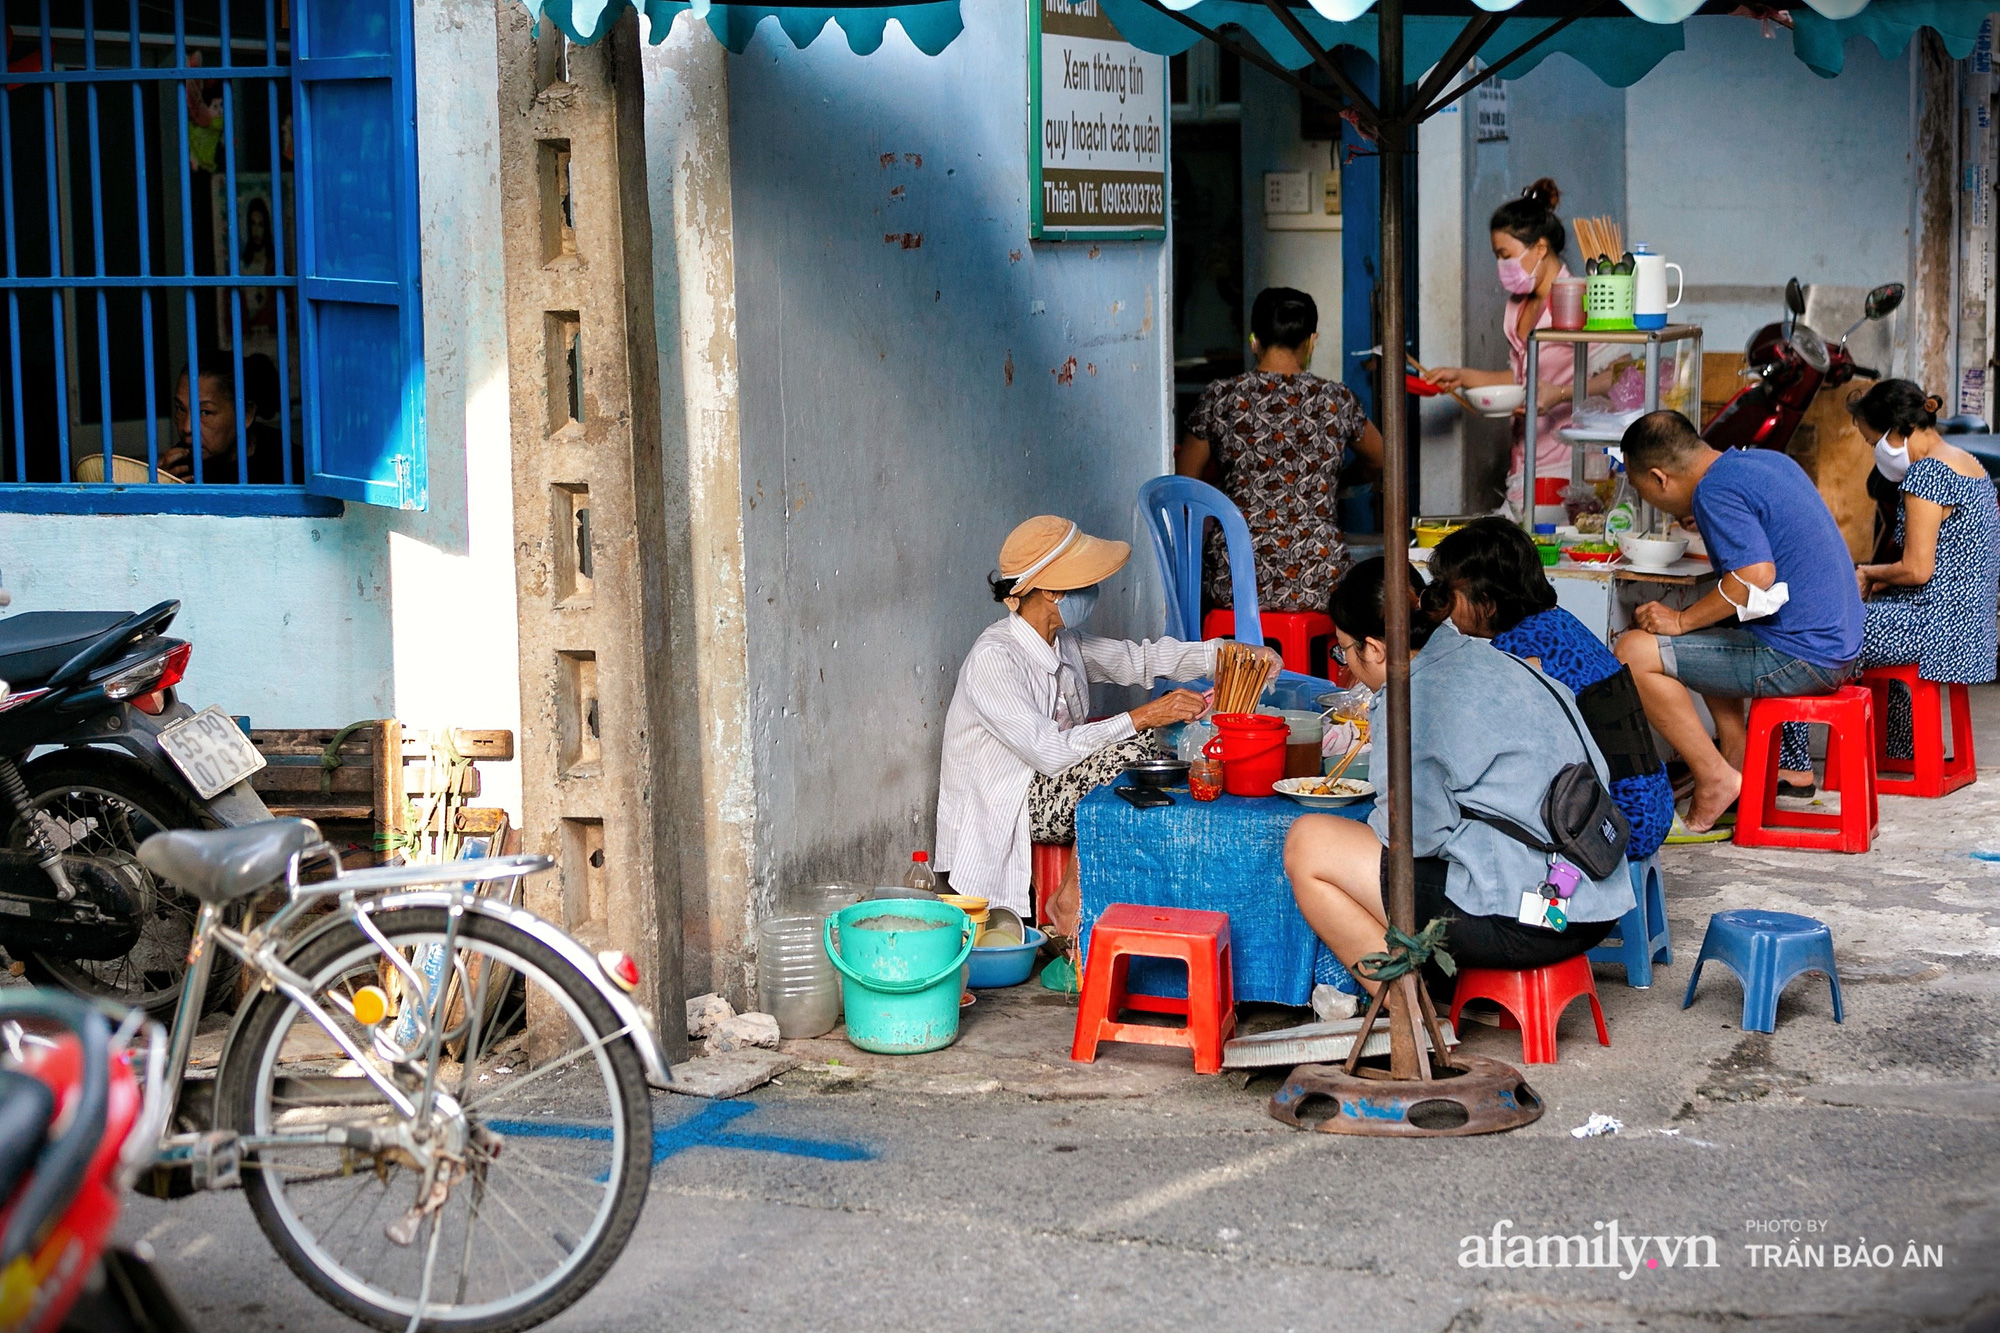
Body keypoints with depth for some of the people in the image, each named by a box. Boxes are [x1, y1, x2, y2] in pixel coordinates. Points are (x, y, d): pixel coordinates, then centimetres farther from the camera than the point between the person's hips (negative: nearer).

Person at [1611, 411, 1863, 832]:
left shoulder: (1716, 492, -15)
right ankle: (1737, 757, 19)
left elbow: (1756, 577, -28)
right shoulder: (1768, 460, 14)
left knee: (1634, 652, -10)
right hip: (1840, 644, 10)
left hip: (1800, 657, -10)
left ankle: (1716, 779, -7)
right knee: (1703, 638, 31)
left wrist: (1681, 621, -15)